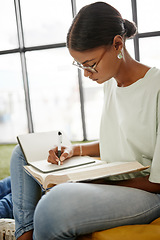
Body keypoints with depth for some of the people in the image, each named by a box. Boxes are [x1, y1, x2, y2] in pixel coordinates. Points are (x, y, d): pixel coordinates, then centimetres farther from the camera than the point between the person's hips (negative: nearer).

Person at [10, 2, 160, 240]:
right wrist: (75, 149, 4)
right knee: (23, 153, 12)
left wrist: (101, 183, -18)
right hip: (108, 179, 9)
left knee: (55, 204, -38)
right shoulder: (110, 83, 9)